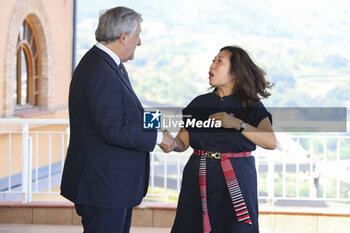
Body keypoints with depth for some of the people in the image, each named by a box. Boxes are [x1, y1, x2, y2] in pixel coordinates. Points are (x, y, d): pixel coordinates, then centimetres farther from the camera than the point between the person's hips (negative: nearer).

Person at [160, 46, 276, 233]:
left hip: (236, 181, -2)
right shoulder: (200, 103, 12)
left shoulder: (251, 105, 2)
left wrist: (238, 124, -18)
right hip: (200, 181, 3)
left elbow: (271, 142, -11)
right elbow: (183, 141, 7)